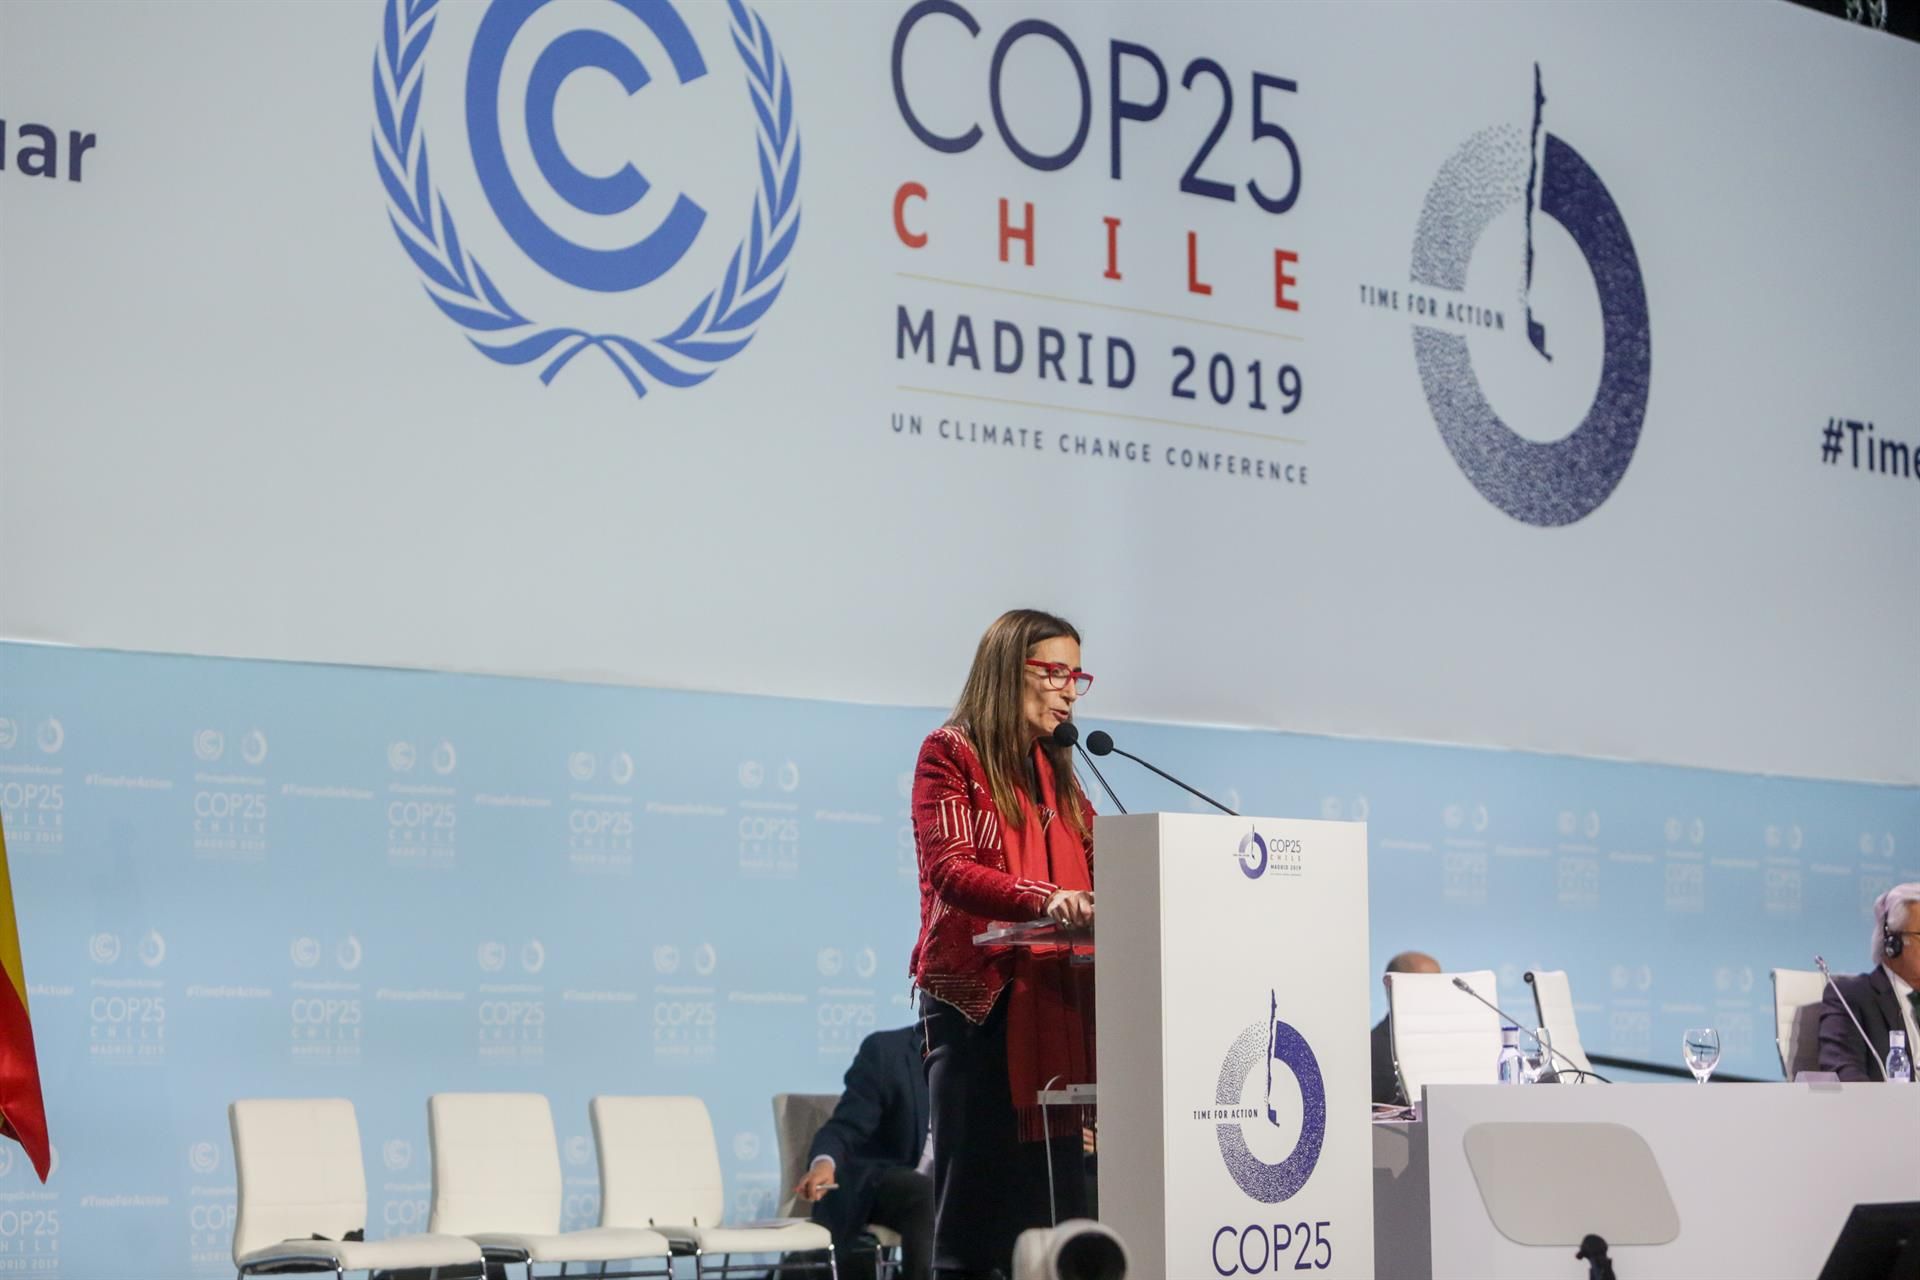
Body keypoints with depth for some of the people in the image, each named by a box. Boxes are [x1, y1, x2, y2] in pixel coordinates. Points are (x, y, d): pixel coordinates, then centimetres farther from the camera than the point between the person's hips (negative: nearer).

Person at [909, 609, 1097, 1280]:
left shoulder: (1057, 770, 21)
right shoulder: (950, 753, 0)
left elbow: (1093, 872, 15)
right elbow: (949, 868, -13)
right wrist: (1043, 899, -29)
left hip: (1055, 996, 6)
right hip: (977, 996, -6)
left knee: (1052, 1196, 0)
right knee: (976, 1188, -6)